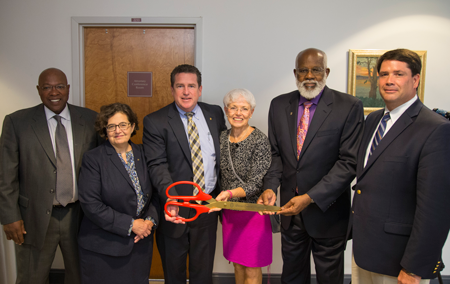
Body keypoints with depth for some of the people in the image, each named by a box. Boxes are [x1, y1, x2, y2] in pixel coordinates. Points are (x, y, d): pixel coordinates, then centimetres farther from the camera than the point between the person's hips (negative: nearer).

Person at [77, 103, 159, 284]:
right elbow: (91, 205, -14)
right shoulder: (93, 159, -7)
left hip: (140, 243, 4)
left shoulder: (143, 155, 5)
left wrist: (151, 220, -9)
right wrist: (130, 224, -16)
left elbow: (155, 193, 9)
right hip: (103, 246, -3)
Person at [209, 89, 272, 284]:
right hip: (229, 212, 5)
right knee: (237, 263, 19)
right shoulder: (222, 138, 2)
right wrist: (219, 202, 9)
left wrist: (230, 193, -34)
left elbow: (256, 183, -20)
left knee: (252, 268, 7)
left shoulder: (260, 141, -16)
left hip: (253, 212, -5)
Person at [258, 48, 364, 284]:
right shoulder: (279, 105, 2)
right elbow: (276, 152, 7)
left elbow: (349, 162, -16)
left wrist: (310, 198, -22)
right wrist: (270, 186, -11)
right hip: (290, 206, 4)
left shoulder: (349, 107, -12)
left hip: (327, 210, -3)